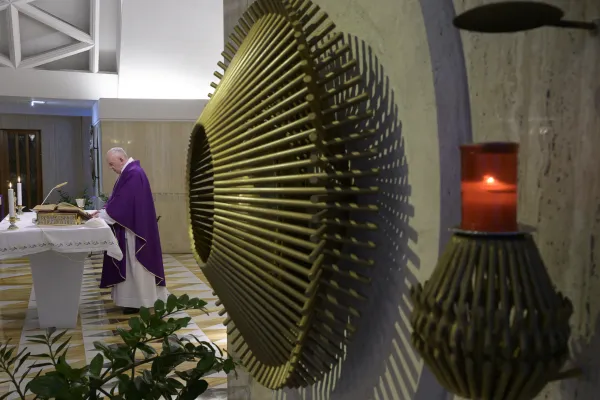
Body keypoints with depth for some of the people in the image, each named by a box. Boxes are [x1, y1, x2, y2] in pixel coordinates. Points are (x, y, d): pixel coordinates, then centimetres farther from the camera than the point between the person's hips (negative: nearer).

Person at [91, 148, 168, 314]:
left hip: (134, 227, -10)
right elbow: (118, 199, 17)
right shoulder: (128, 172, 13)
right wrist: (103, 210, 4)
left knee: (135, 263, -3)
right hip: (129, 225, 10)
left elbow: (123, 202, -22)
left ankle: (139, 301, 6)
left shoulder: (133, 174, -19)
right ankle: (135, 298, 22)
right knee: (130, 263, 14)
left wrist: (103, 215, -13)